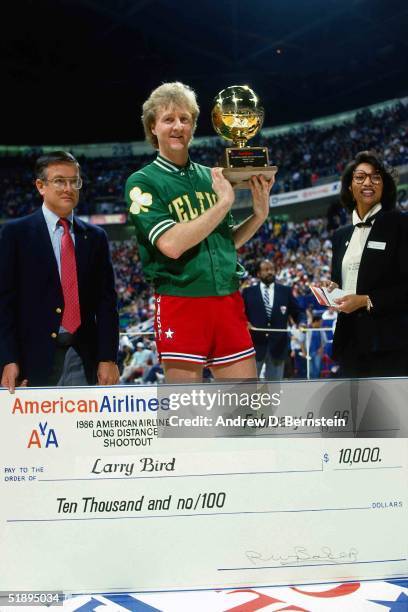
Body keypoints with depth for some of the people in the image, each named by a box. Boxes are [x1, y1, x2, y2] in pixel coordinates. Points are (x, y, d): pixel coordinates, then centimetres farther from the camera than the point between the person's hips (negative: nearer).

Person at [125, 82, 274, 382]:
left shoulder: (211, 177, 12)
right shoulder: (142, 182, -3)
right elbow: (171, 244, -18)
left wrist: (260, 214, 5)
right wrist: (224, 203, -13)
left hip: (229, 302, 5)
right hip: (181, 304, -5)